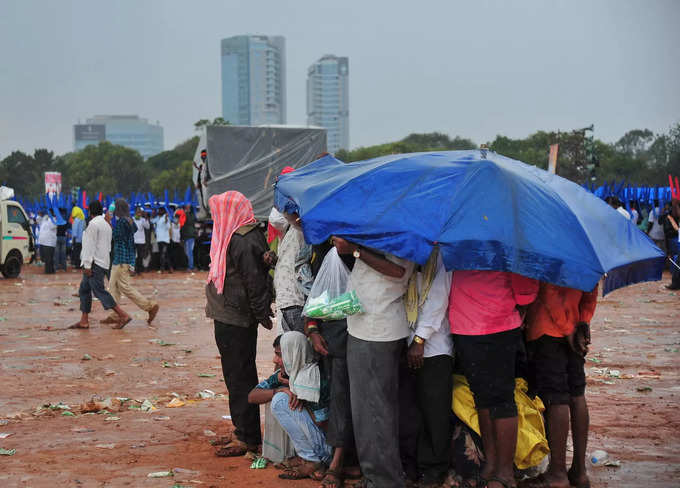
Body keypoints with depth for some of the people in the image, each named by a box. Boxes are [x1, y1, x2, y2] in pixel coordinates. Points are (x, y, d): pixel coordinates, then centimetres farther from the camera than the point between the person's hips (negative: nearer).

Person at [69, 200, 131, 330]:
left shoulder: (93, 224, -12)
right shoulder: (106, 224, 17)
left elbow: (90, 245, -17)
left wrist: (87, 265, -18)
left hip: (94, 264, -10)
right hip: (103, 262, 10)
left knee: (99, 291, -11)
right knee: (84, 290, 13)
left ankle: (123, 316, -17)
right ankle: (84, 321, 12)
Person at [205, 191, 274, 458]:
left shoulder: (243, 243, -20)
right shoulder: (241, 238, 12)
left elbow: (254, 283, -20)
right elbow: (255, 282, 17)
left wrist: (262, 316, -14)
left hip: (234, 322, -11)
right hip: (233, 319, 11)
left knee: (240, 378, -4)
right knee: (240, 376, 16)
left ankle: (247, 438, 3)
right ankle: (249, 435, 24)